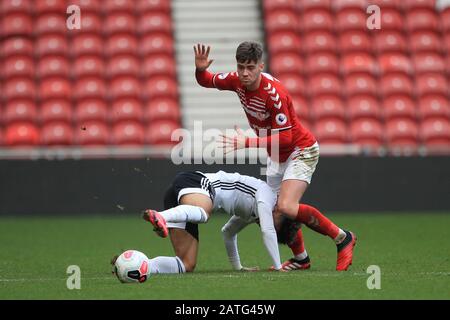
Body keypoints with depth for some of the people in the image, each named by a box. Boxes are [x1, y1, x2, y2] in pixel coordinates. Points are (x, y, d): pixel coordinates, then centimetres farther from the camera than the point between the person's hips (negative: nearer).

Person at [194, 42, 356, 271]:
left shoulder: (274, 92, -30)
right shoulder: (237, 80, -8)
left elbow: (285, 137, -30)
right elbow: (207, 81, 9)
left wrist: (247, 143, -34)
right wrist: (200, 69, -14)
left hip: (300, 151, -8)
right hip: (276, 156, 8)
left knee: (286, 208, -23)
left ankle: (343, 238, -8)